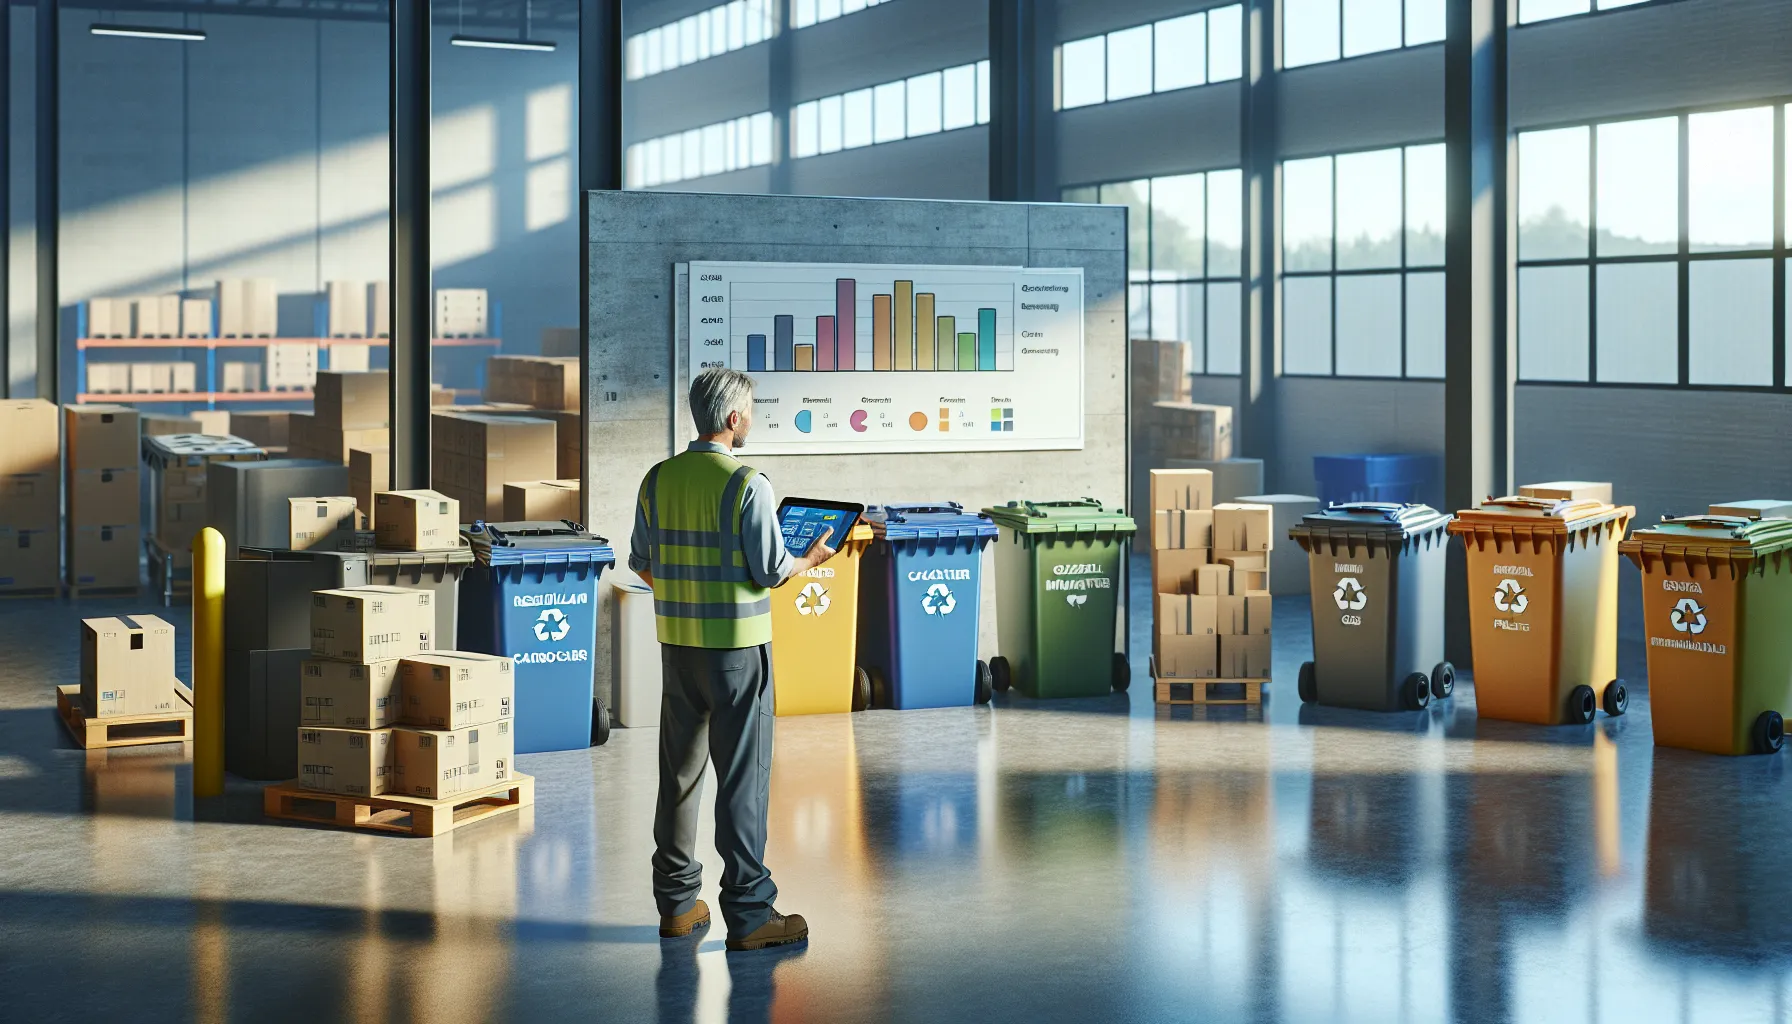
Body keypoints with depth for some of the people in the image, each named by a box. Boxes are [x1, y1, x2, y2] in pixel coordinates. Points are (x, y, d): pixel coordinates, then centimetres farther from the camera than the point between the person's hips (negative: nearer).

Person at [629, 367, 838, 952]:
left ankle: (676, 903, 21)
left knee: (679, 772, 13)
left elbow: (641, 563, 10)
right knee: (742, 777, -1)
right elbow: (771, 570, -13)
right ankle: (748, 913, 0)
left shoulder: (658, 480, 3)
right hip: (737, 647, -6)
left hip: (677, 642, 6)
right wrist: (811, 560, 8)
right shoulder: (746, 485, -15)